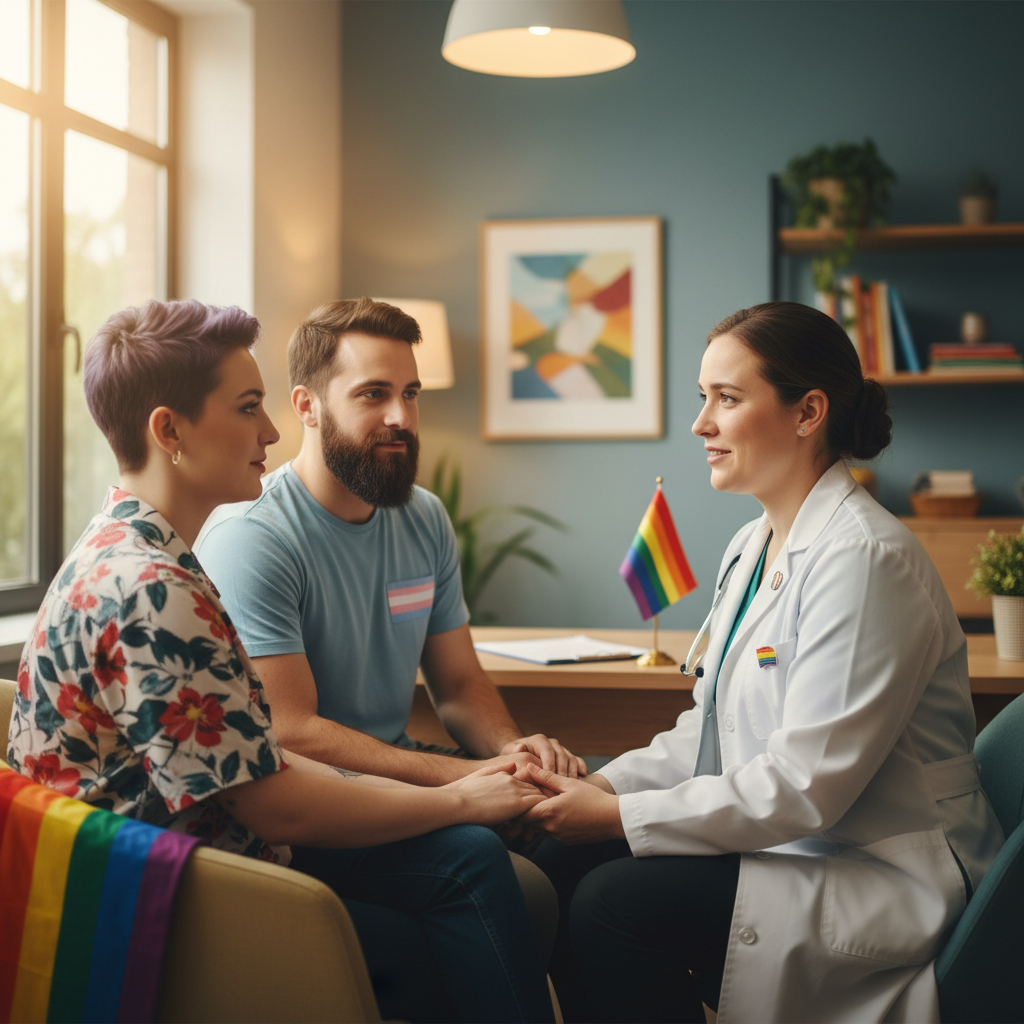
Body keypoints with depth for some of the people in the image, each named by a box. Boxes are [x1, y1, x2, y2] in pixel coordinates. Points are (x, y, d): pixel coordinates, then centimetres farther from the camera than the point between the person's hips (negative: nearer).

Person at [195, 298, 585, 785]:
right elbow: (291, 735, -23)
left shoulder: (426, 519, 8)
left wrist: (513, 748, -11)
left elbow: (459, 682, 12)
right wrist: (469, 777, -29)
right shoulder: (248, 540, -18)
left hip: (400, 769, 7)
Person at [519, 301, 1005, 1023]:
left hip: (884, 884, -9)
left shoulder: (864, 558, -20)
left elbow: (804, 786, -24)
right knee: (559, 865, -7)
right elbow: (710, 728, 14)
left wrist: (619, 817, -20)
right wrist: (604, 786, -3)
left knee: (616, 901, -23)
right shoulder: (752, 548, 11)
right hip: (779, 849, 9)